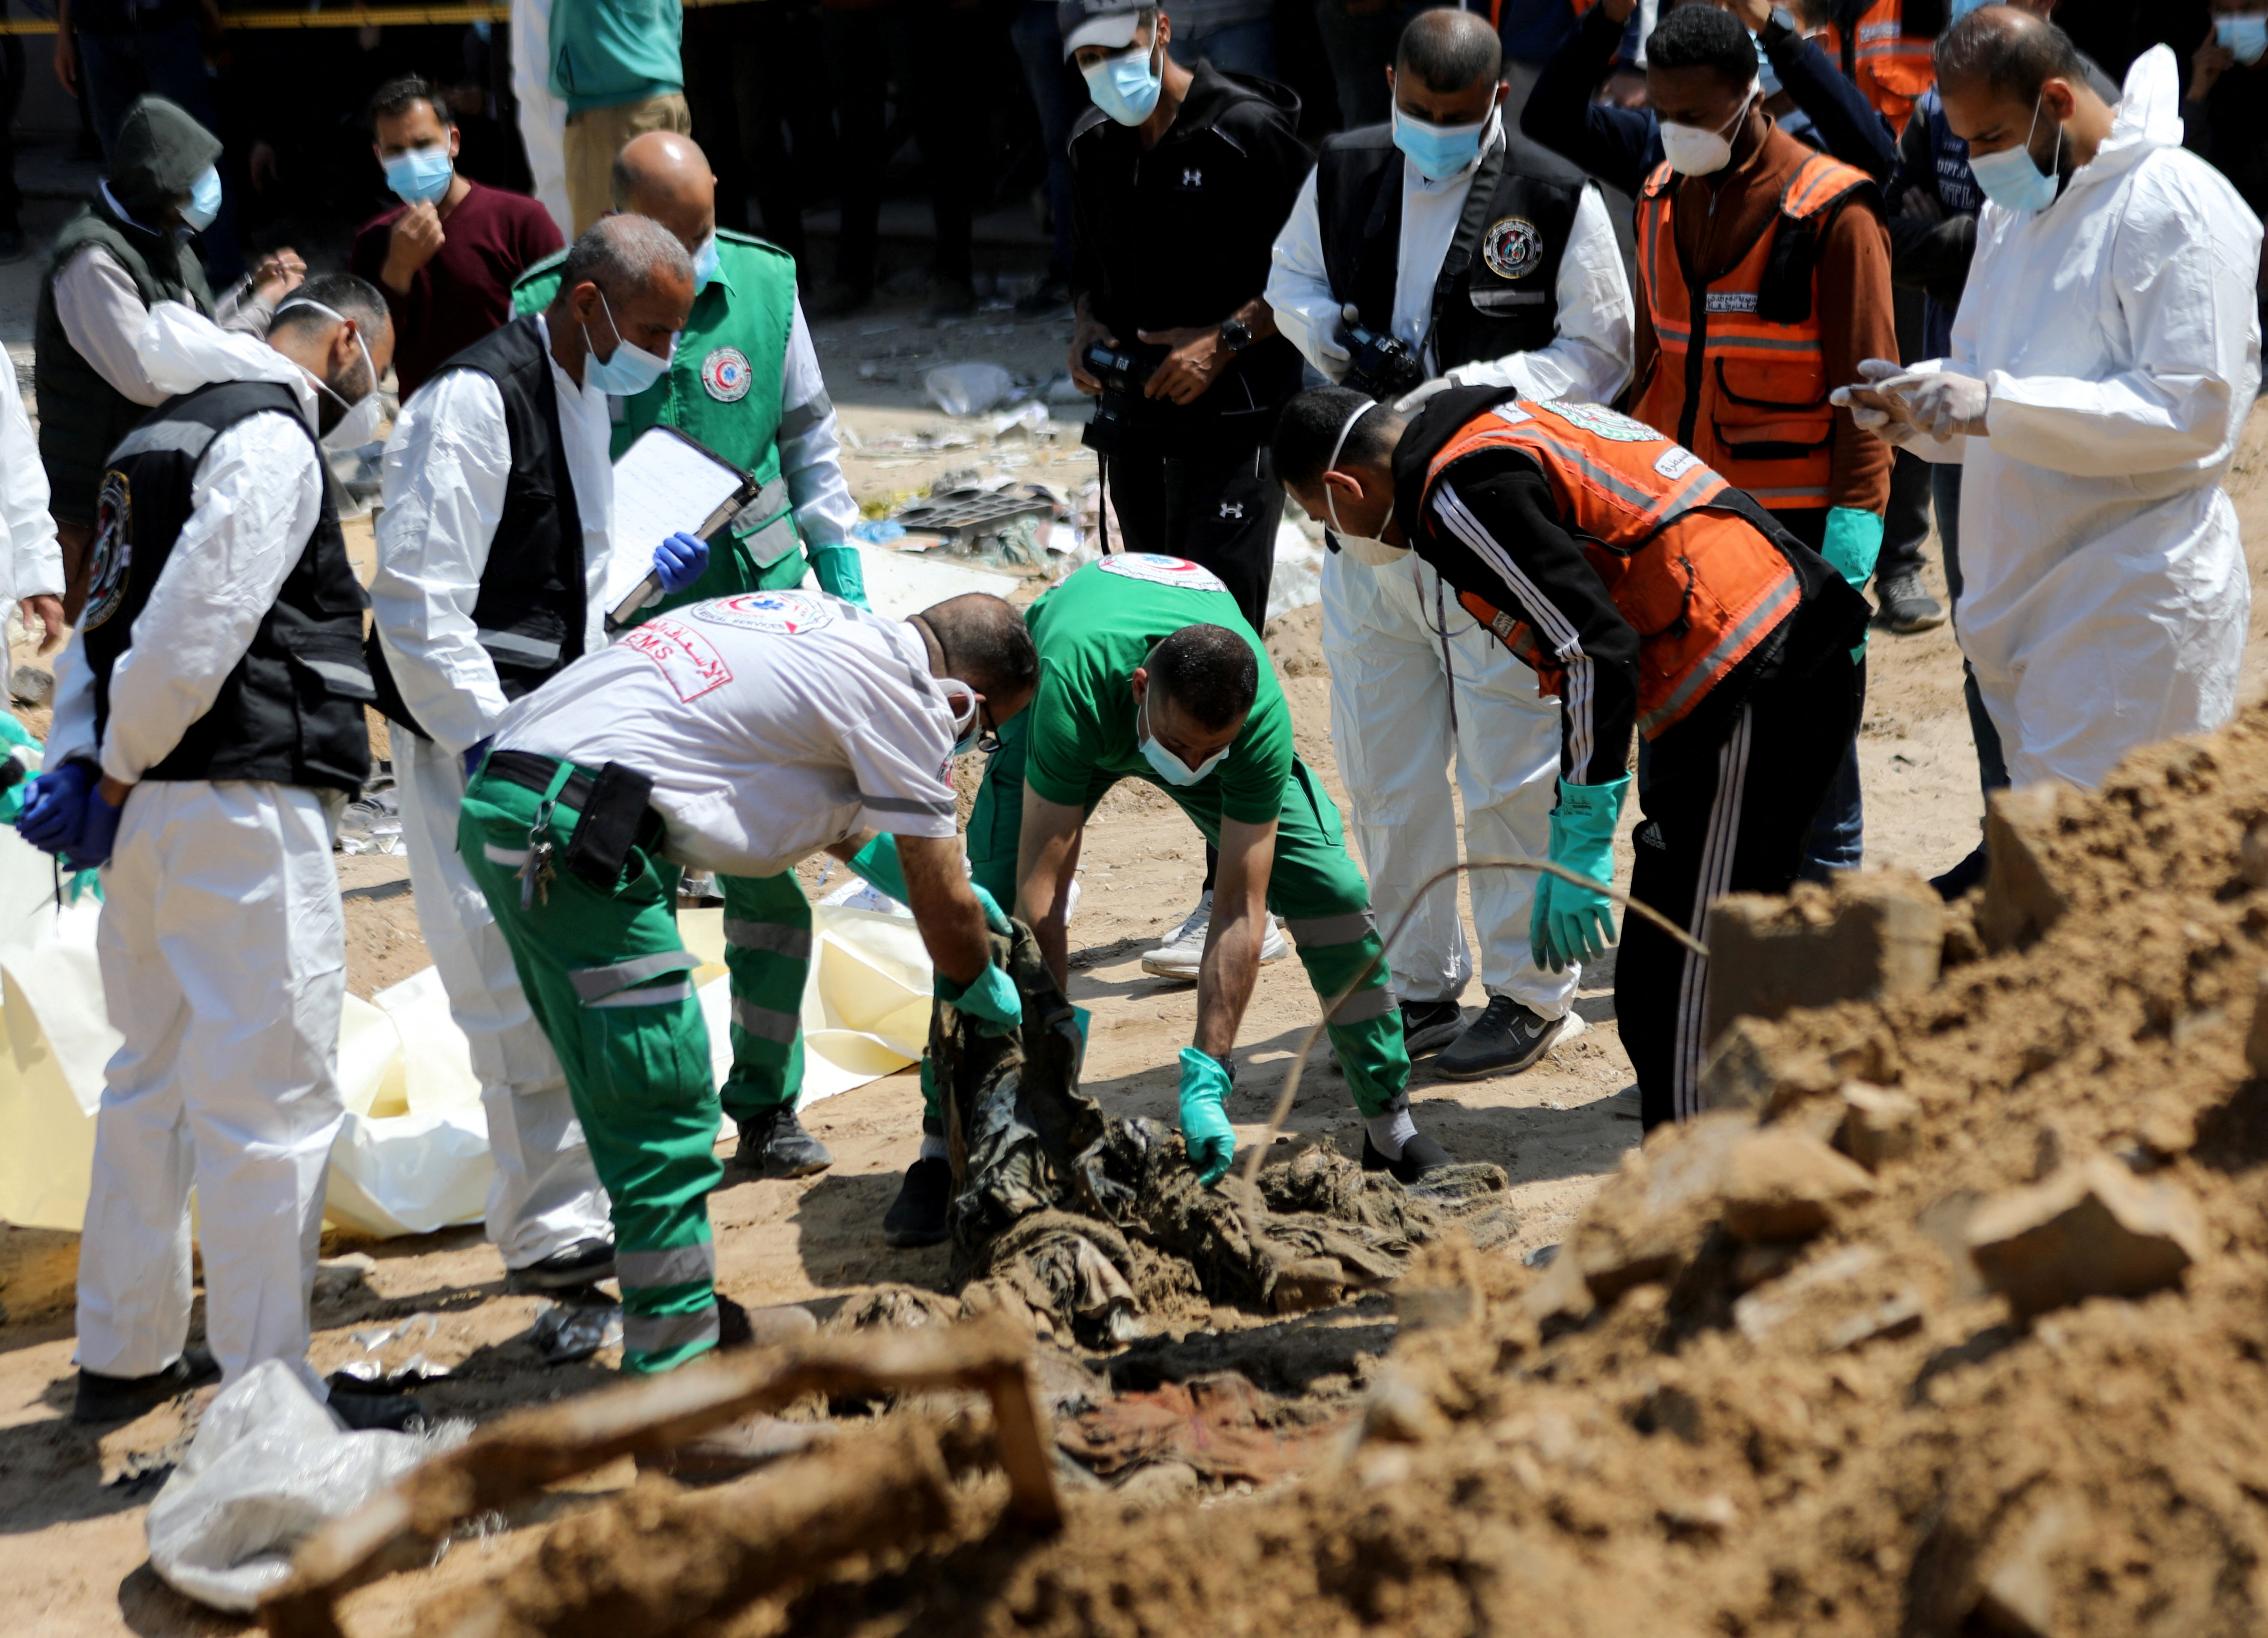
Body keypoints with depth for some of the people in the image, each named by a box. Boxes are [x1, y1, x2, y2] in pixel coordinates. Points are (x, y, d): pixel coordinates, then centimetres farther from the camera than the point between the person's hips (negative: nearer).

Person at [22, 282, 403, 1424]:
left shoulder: (169, 430, 20)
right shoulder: (271, 440, -11)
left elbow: (109, 612, 17)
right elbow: (194, 625, -19)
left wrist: (80, 763, 7)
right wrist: (112, 778, -8)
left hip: (152, 807, 10)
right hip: (240, 806, -10)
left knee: (155, 1077, 18)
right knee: (270, 1095, -6)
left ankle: (125, 1355, 28)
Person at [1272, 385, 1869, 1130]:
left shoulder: (1463, 490, -10)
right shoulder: (1512, 424, 21)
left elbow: (1598, 651, -19)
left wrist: (1579, 851, -15)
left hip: (1743, 692, -10)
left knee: (1672, 1006, -7)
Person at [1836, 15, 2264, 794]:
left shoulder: (2176, 206, -13)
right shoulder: (2011, 211, 14)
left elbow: (2192, 411, -21)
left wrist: (1996, 404, -26)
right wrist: (1924, 397, -1)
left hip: (2131, 605, -9)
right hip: (2025, 595, 9)